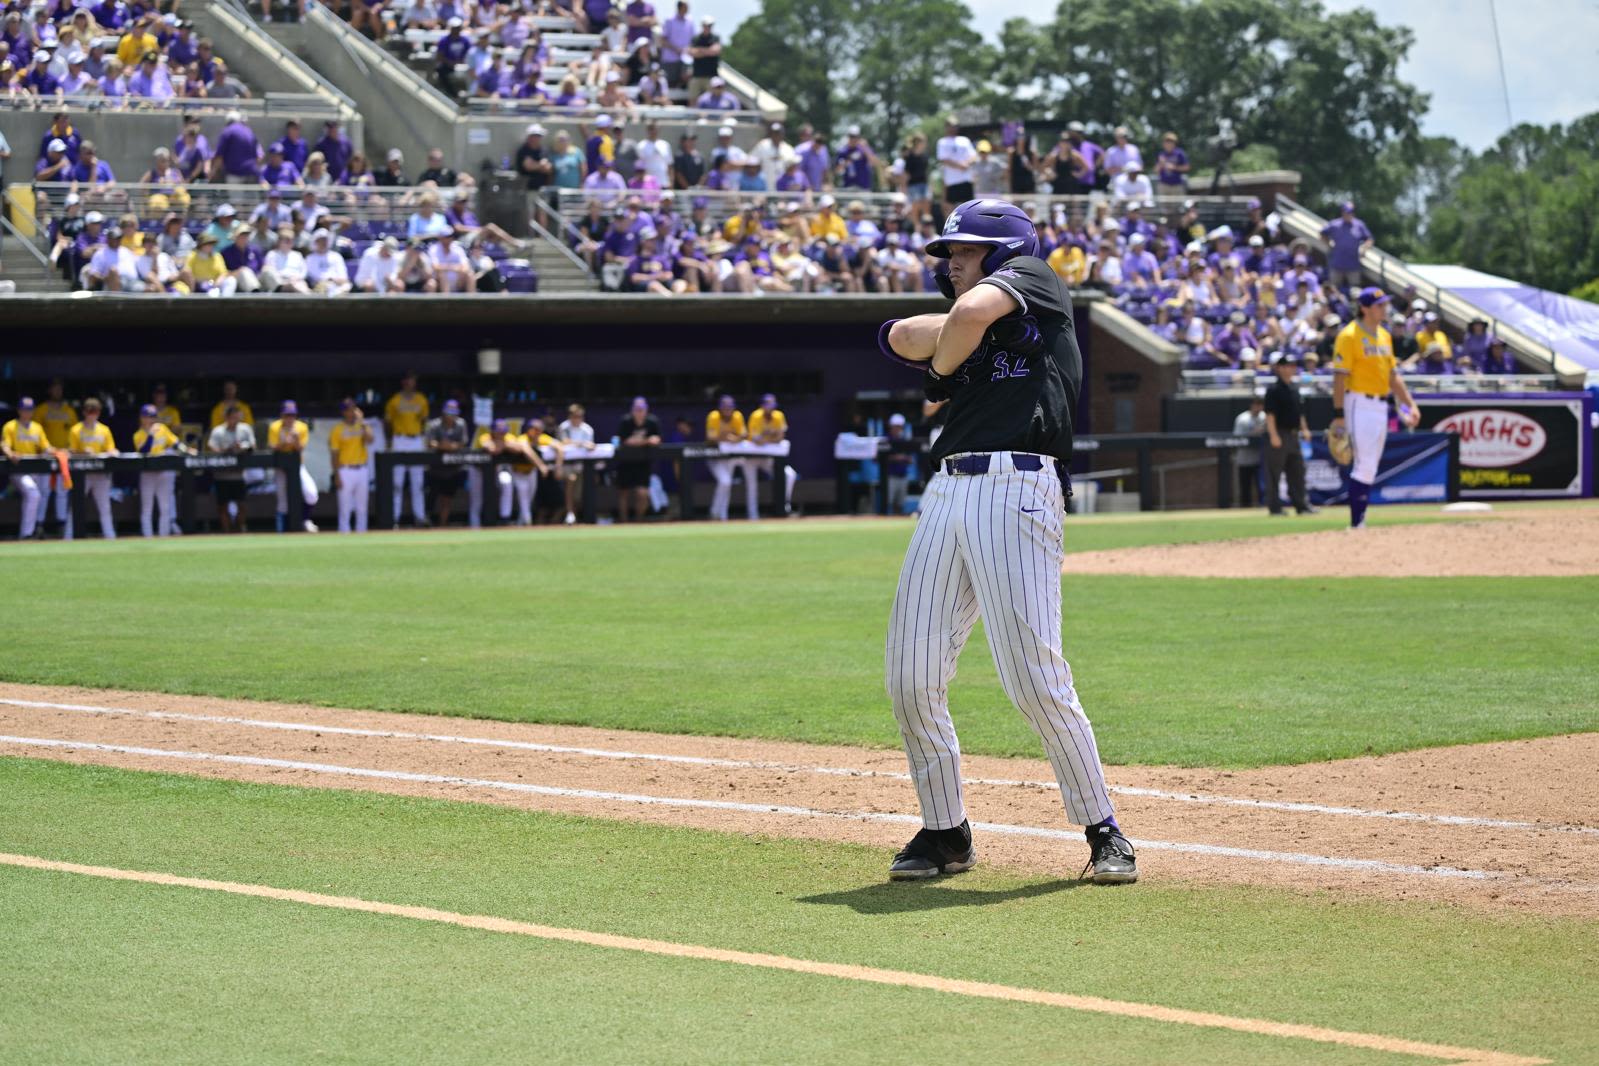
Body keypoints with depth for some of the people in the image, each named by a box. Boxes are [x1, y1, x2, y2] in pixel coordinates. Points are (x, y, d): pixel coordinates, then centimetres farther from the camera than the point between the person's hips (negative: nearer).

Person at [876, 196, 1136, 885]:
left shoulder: (1032, 278, 9)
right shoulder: (971, 334, 26)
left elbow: (971, 313, -10)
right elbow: (900, 337, 8)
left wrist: (945, 365, 8)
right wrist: (951, 343, -7)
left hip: (1017, 487, -7)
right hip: (945, 492, 8)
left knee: (1034, 676, -13)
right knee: (911, 680, 2)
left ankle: (1104, 832, -1)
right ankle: (945, 834, 15)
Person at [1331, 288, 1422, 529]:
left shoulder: (1384, 336, 15)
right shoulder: (1349, 336, -10)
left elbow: (1393, 375, 20)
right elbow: (1340, 376, -14)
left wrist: (1410, 404, 11)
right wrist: (1338, 414, -19)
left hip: (1381, 406, 8)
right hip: (1359, 403, -8)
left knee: (1370, 467, 9)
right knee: (1365, 465, -12)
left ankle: (1360, 520, 14)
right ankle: (1356, 523, -9)